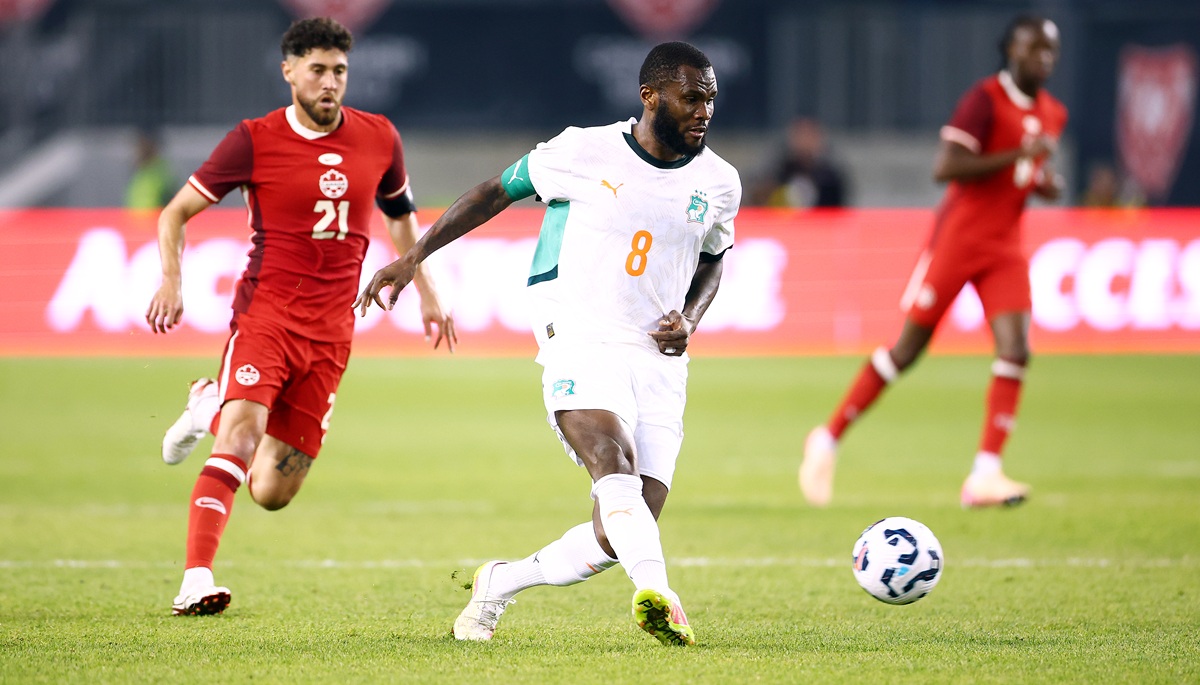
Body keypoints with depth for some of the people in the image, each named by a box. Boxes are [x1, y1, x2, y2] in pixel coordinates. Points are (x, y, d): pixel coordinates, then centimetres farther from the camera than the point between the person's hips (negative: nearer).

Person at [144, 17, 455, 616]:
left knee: (273, 492, 4)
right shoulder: (254, 141, -5)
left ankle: (211, 406, 33)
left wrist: (426, 291, 24)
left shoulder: (379, 138, 5)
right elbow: (177, 211, 2)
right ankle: (196, 582, -28)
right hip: (265, 314, -4)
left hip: (330, 331, 4)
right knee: (240, 439, -27)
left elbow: (399, 213, 25)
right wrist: (171, 279, -13)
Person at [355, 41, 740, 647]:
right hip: (581, 346, -4)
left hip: (659, 364, 4)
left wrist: (688, 320, 4)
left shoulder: (719, 182, 7)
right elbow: (495, 193, 10)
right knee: (616, 467, -32)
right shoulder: (583, 152, -3)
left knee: (616, 538, -5)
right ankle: (656, 596, -52)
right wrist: (413, 257, 8)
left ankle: (499, 584, 19)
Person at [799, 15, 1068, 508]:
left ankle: (986, 473, -13)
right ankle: (829, 439, 15)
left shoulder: (1051, 114, 11)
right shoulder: (985, 99, -12)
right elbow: (945, 167, -21)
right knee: (908, 348, -1)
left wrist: (1046, 183, 4)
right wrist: (1016, 156, -25)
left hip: (1005, 246, 6)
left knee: (1015, 350, -13)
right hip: (958, 239, -6)